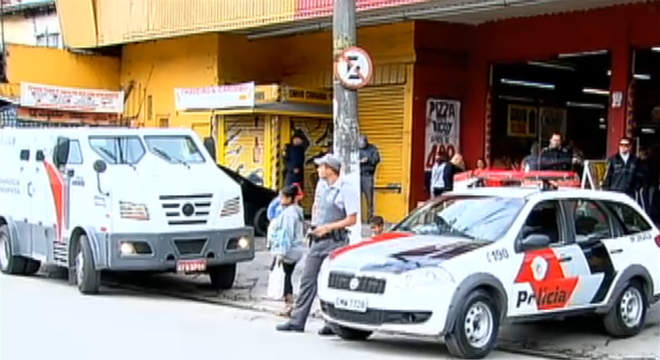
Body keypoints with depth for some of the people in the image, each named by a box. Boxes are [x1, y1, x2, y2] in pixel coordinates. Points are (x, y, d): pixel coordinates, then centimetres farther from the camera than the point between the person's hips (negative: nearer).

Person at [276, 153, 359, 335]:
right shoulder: (321, 184, 10)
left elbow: (352, 219, -14)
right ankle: (297, 321, 10)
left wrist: (328, 227, -17)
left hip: (335, 240, -7)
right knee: (308, 280, 6)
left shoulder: (347, 189, -12)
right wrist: (314, 224, 13)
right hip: (317, 239, 7)